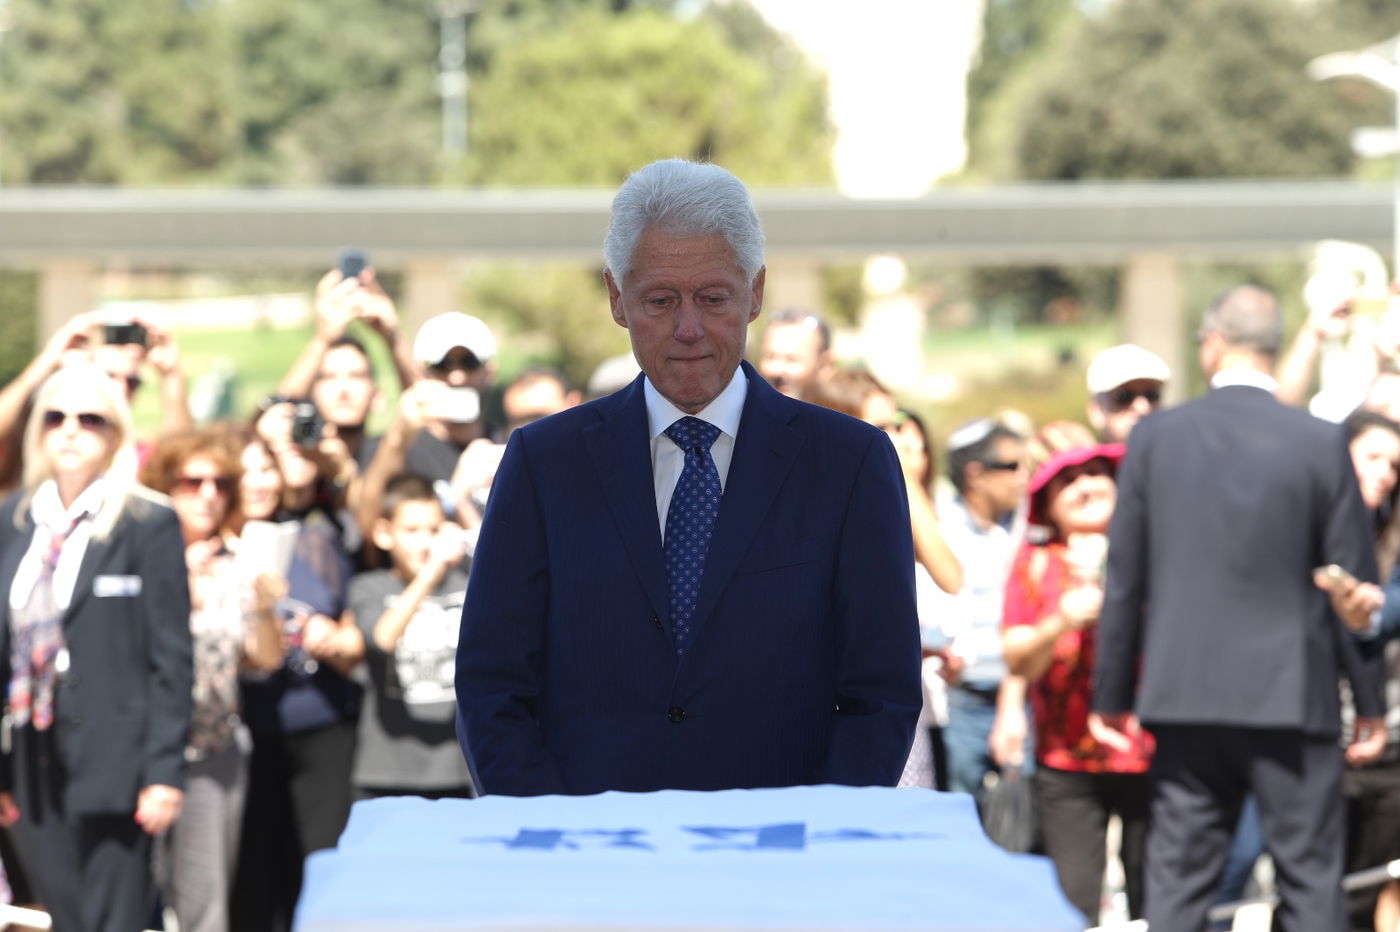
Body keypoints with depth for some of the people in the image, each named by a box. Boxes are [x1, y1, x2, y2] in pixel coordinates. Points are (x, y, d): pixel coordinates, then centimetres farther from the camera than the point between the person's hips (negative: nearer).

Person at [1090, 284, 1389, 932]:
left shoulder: (1155, 437, 0)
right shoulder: (1321, 443, -5)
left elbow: (1123, 580, 3)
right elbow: (1355, 585, -1)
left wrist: (1111, 696, 11)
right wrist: (1370, 701, 9)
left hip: (1184, 696, 2)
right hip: (1293, 700, -2)